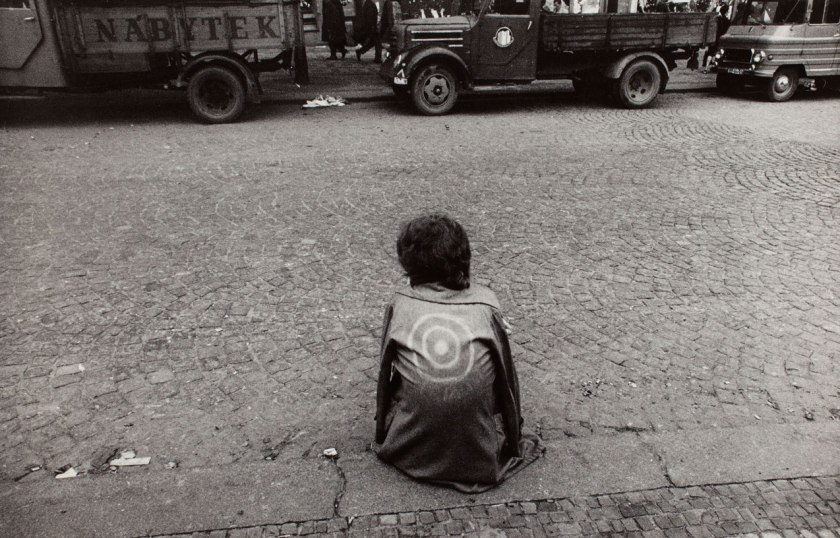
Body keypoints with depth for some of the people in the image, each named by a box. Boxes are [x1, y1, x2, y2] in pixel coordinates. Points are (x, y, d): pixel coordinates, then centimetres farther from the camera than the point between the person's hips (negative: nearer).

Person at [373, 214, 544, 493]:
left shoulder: (400, 303, -7)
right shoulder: (485, 301, -8)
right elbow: (506, 374, 2)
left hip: (411, 453, 0)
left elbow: (385, 370, 5)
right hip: (479, 459, 1)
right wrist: (512, 438, 18)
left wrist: (382, 431, 22)